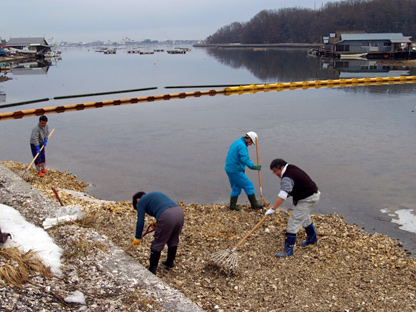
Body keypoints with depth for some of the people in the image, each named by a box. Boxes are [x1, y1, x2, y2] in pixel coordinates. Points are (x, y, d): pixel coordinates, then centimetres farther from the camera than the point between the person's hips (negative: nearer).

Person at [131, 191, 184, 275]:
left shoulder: (141, 202, 13)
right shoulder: (155, 194, 34)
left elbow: (140, 222, 8)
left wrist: (137, 238, 18)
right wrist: (158, 223, 35)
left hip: (167, 216, -7)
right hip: (179, 211, 7)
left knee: (157, 244, 7)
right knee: (173, 240, 26)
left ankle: (152, 270, 16)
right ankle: (170, 263, 43)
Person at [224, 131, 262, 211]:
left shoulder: (236, 143, 15)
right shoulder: (242, 146, -17)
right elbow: (245, 159, -32)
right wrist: (253, 167, -37)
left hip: (229, 169, 10)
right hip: (236, 171, -10)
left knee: (236, 188, 17)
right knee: (248, 186, 1)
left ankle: (232, 205, 19)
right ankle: (254, 204, 10)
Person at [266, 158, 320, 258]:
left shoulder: (287, 178, -28)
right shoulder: (291, 168, 3)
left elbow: (282, 196, -40)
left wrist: (272, 209, -43)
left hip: (307, 199, -11)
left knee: (293, 222, -11)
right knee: (305, 218, 31)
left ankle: (288, 250, -9)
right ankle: (312, 238, 52)